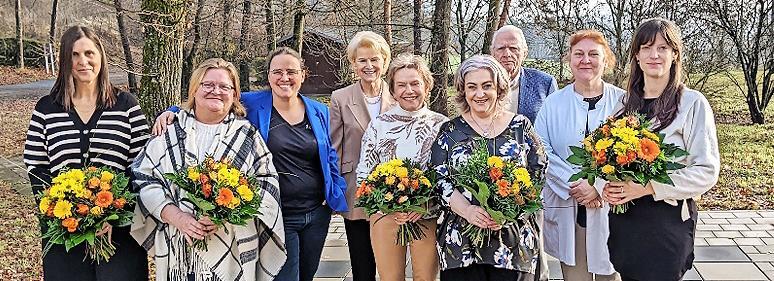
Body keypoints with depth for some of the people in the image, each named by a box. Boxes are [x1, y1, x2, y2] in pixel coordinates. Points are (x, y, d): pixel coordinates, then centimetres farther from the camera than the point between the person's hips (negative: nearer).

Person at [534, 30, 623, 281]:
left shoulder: (622, 101, 1)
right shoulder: (554, 103, 5)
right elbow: (541, 151, -2)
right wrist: (574, 184, -13)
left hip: (611, 206, -1)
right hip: (566, 208, 1)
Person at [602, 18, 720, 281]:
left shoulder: (692, 103, -6)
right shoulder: (626, 102, 10)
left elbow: (707, 170, -11)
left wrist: (648, 188, -19)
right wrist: (609, 186, -4)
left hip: (668, 219, -4)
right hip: (622, 216, 4)